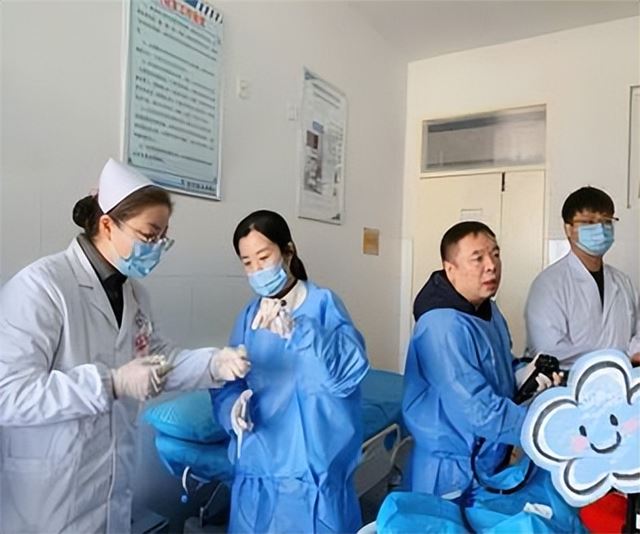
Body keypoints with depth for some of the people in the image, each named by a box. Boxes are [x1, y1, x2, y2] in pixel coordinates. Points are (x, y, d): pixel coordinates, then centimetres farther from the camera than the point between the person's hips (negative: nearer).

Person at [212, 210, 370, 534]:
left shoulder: (323, 303, -9)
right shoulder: (249, 316, 5)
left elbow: (349, 369, -23)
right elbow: (226, 384, 5)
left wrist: (296, 330, -36)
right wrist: (234, 407, -17)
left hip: (312, 466, -4)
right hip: (256, 465, 5)